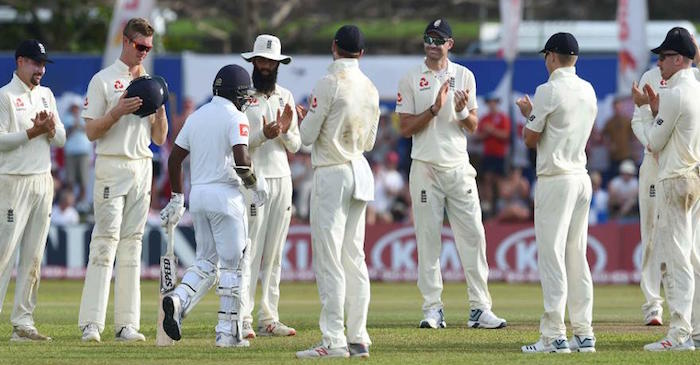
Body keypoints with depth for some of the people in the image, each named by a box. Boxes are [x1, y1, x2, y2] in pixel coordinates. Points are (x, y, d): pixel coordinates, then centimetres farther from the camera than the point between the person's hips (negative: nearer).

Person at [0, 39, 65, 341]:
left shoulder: (46, 95, 16)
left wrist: (50, 129, -6)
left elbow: (61, 138, 15)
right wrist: (33, 132, -18)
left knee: (34, 256, 5)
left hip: (43, 180, 7)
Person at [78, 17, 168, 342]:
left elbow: (159, 138, 14)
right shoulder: (103, 80, 0)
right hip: (112, 166, -5)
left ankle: (127, 324, 3)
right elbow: (91, 131, -5)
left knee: (132, 244, 4)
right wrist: (118, 112, -19)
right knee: (106, 242, -12)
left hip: (143, 168, 5)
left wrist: (160, 109, -3)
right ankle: (91, 324, -16)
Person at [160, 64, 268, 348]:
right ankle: (228, 332, 2)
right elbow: (241, 160, -22)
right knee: (231, 265, 2)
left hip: (197, 196, 6)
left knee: (206, 261, 13)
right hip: (225, 195, -6)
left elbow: (174, 158, 14)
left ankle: (178, 300, -13)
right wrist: (256, 183, -3)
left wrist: (177, 198, 21)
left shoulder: (196, 117, 12)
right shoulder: (236, 118, -9)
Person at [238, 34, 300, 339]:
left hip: (281, 179, 6)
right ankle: (242, 319, -12)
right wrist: (262, 135, -22)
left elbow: (295, 146, 14)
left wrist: (286, 132, -8)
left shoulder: (285, 97, 14)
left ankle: (268, 318, 8)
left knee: (274, 253, 6)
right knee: (249, 252, -11)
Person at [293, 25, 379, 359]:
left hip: (332, 176, -7)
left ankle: (334, 341, -10)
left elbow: (307, 136, -10)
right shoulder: (370, 88, 8)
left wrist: (303, 117, 11)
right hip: (360, 172, 7)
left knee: (329, 260, -7)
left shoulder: (329, 83, -13)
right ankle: (359, 339, 10)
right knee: (354, 258, 11)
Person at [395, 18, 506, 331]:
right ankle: (432, 309, 3)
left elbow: (473, 127, 9)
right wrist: (435, 108, -15)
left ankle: (479, 308, -2)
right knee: (427, 238, -2)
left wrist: (463, 111, -13)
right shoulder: (411, 80, 3)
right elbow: (405, 128, -3)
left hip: (459, 167, 2)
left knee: (473, 235, -3)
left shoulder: (464, 76, 10)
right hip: (425, 167, -2)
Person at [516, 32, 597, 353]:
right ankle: (584, 334, 10)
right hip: (582, 178, 7)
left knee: (551, 256, -6)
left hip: (555, 179, -7)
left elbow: (531, 139, -7)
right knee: (577, 257, 11)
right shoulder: (588, 91, 10)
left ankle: (554, 336, -9)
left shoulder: (548, 91, -12)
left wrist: (527, 113, 13)